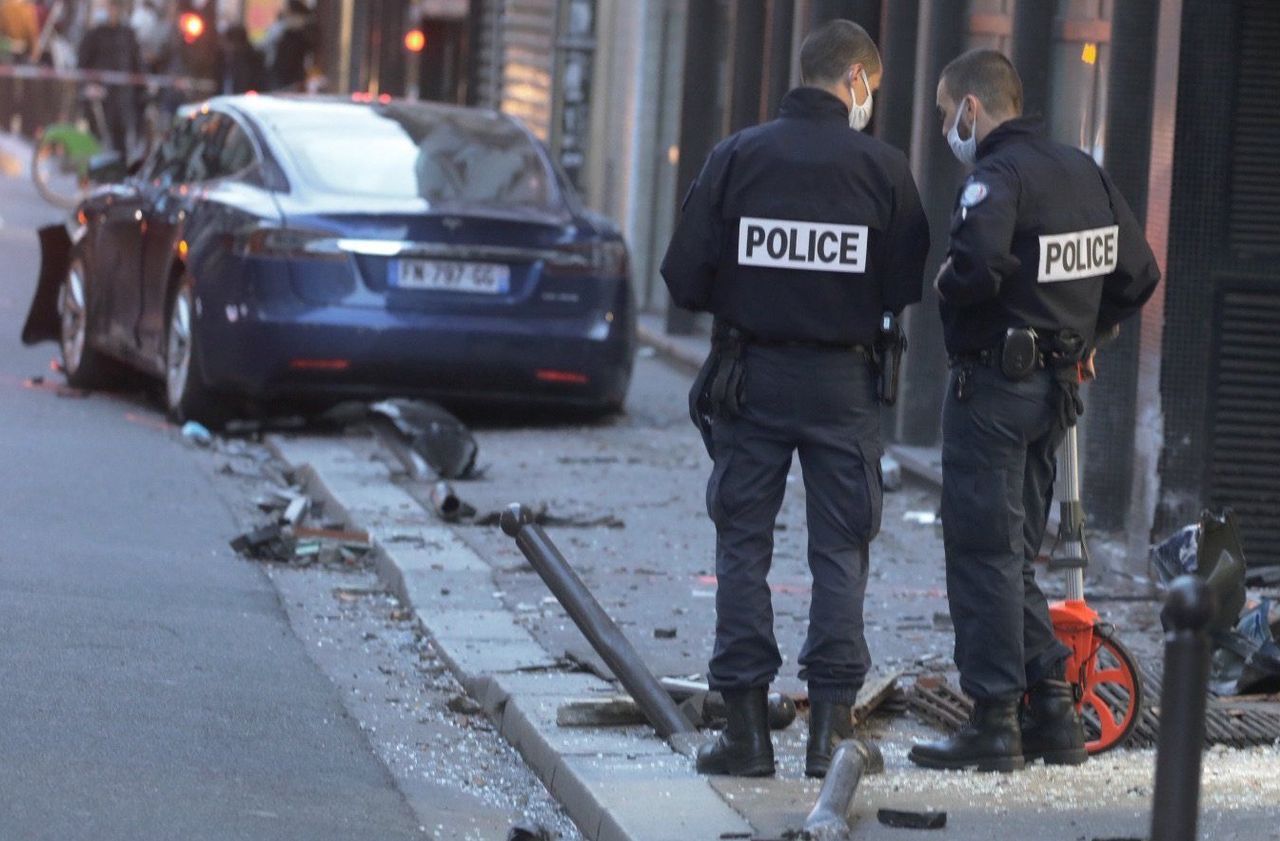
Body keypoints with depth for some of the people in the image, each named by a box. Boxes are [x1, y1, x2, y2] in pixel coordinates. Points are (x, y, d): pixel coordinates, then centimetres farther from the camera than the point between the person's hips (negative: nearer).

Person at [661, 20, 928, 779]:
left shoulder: (736, 158, -4)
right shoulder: (883, 169, -6)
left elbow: (685, 277, -4)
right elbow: (908, 286, -1)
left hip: (751, 374, 0)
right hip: (843, 380, 0)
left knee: (743, 546, 7)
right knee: (841, 551, 7)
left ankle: (748, 725, 5)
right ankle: (831, 726, 5)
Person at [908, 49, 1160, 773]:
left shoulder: (998, 177, -16)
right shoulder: (1085, 171, 11)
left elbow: (979, 269, -33)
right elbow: (1138, 274, 14)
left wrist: (948, 282, -12)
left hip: (993, 382, -9)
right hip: (1056, 388, 9)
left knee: (984, 556, -3)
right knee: (1016, 555, 17)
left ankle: (996, 724, -2)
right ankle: (1053, 713, 16)